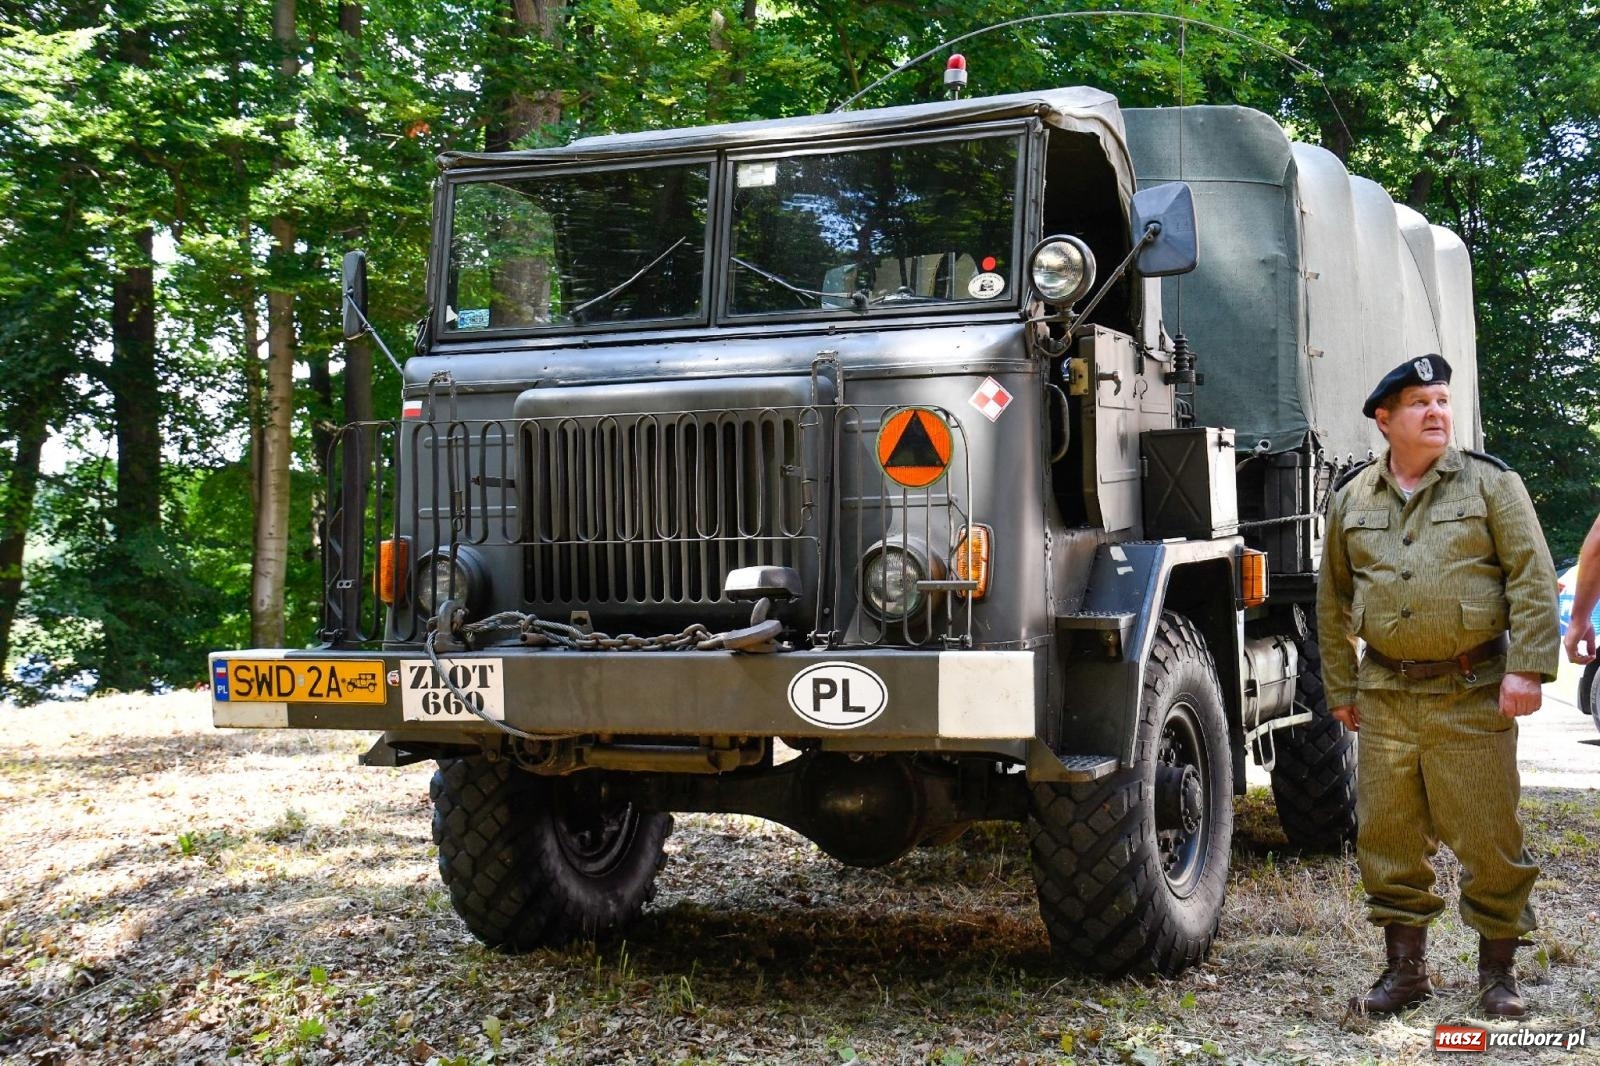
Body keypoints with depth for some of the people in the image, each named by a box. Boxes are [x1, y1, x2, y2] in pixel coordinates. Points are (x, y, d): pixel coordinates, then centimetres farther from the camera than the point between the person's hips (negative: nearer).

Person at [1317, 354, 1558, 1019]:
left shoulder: (1489, 482, 1)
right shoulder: (1351, 500, 10)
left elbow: (1532, 578, -3)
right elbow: (1333, 603, 16)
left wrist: (1527, 667, -12)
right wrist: (1340, 688, 14)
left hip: (1471, 692, -3)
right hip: (1386, 694, 3)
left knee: (1489, 838, 1)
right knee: (1388, 837, 5)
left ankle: (1497, 970, 16)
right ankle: (1405, 968, 18)